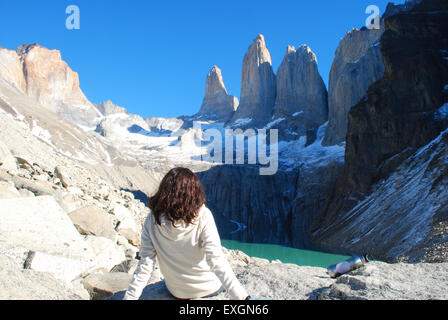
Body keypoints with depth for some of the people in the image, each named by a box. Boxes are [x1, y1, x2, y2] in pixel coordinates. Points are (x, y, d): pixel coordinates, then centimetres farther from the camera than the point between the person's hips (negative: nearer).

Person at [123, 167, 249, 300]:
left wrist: (130, 296, -6)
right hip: (210, 289, -2)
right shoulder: (203, 216, -24)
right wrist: (240, 296, -31)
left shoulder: (152, 220, -18)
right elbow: (216, 259, -31)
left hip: (177, 292, 3)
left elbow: (145, 265, -16)